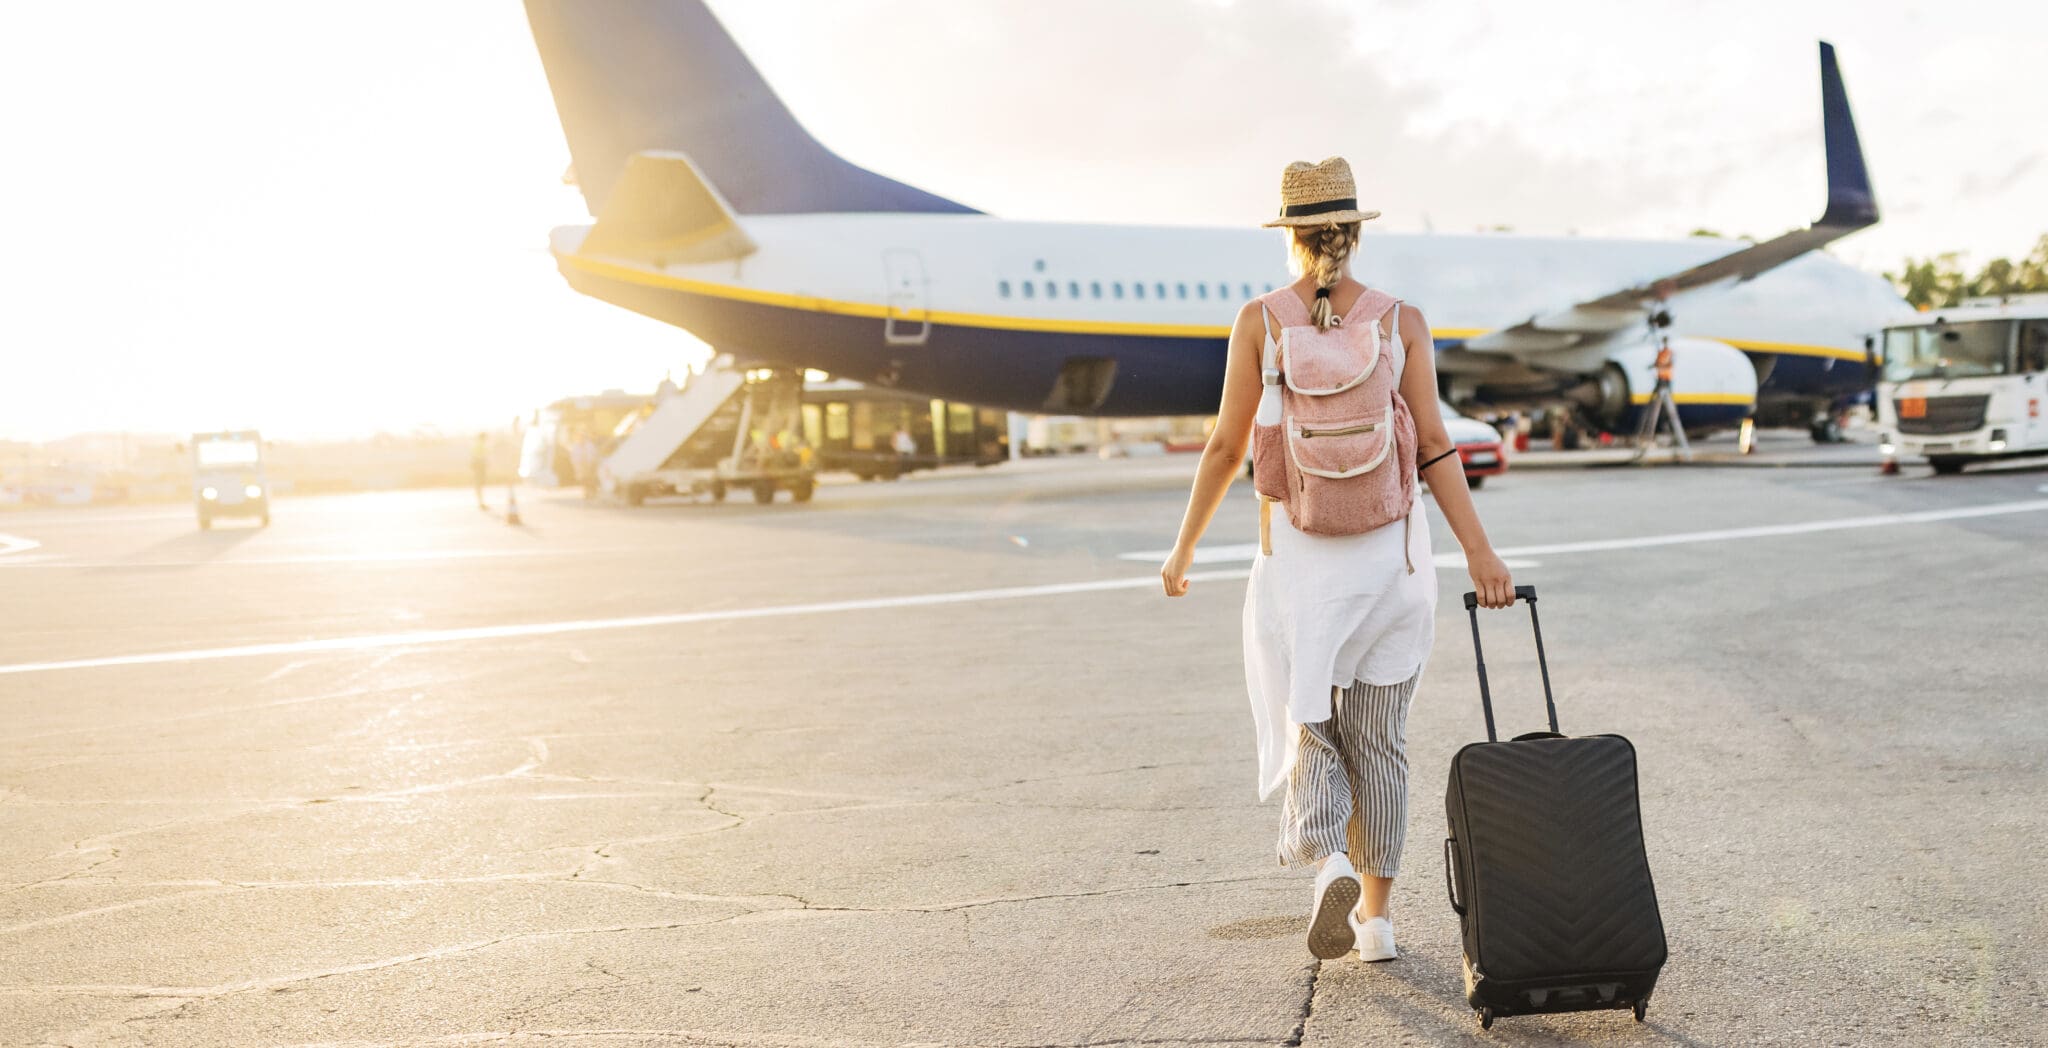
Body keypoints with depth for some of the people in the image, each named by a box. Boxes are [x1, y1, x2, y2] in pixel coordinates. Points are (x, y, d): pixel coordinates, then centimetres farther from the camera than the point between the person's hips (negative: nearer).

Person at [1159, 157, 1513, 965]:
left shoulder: (1260, 319, -4)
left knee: (1307, 724, 12)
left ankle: (1329, 864, -15)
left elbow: (1226, 446, -3)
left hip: (1297, 548, -1)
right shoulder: (1403, 321, -1)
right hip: (1390, 547, 2)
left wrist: (1184, 548, 7)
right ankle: (1376, 915, 19)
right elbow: (1432, 447, -8)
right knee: (1378, 733, 14)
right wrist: (1479, 553, -8)